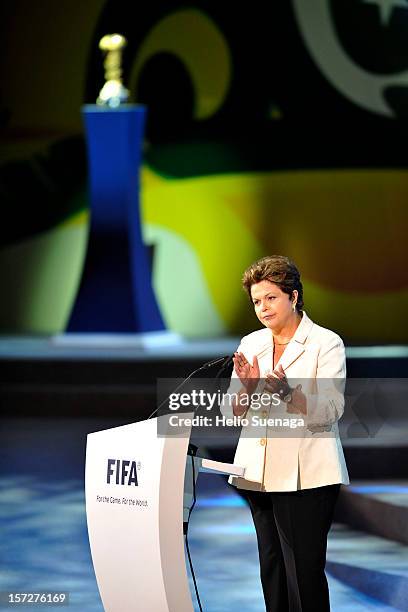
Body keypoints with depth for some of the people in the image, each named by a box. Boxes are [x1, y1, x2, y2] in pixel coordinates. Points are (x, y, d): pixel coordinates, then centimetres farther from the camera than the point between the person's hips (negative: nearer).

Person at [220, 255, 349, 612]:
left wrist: (287, 392, -28)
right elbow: (232, 413, 10)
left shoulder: (326, 343, -3)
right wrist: (248, 387, -11)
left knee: (304, 570, -10)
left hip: (306, 476, -6)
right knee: (272, 569, 9)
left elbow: (330, 411, -13)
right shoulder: (251, 344, 13)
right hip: (260, 474, 6)